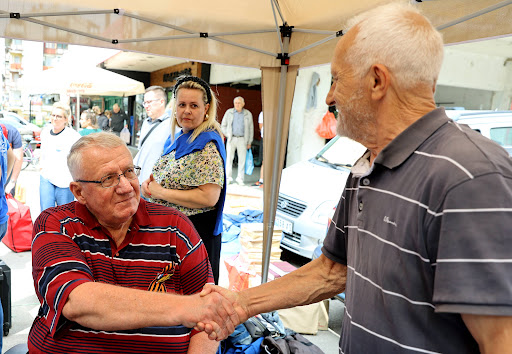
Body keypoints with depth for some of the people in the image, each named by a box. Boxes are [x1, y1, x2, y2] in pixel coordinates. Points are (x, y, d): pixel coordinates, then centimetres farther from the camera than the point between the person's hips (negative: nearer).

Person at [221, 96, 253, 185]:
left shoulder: (248, 114, 4)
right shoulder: (229, 112, 4)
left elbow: (250, 129, 7)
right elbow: (223, 125, 10)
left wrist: (249, 142, 3)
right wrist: (228, 136, -3)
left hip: (242, 140, 0)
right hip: (231, 139, 0)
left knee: (242, 159, -1)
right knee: (229, 158, -2)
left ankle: (240, 178, 7)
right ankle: (228, 178, 4)